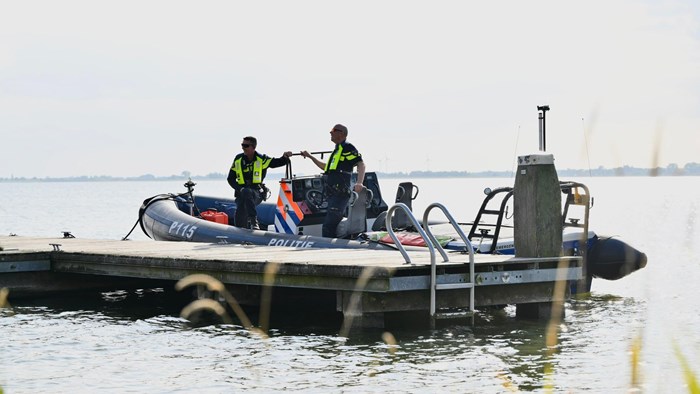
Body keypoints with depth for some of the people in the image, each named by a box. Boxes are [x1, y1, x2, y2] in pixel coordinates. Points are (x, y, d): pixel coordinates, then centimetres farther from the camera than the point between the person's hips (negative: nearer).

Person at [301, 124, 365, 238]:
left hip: (340, 193, -11)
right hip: (332, 193, 11)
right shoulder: (338, 149, 25)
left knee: (328, 226, -19)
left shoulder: (347, 148, -6)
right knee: (332, 225, 12)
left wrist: (359, 182, -33)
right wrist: (310, 157, 40)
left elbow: (361, 164, -18)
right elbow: (326, 167, 39)